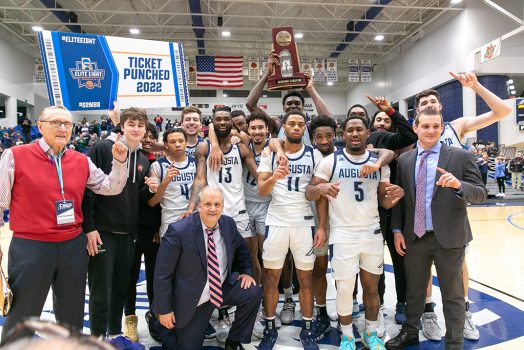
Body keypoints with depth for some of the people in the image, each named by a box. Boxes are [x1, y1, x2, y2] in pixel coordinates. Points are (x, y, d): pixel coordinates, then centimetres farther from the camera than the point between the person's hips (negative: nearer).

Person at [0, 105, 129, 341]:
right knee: (21, 318, 13)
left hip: (73, 246, 4)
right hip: (30, 247, -4)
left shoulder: (81, 161, 3)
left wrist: (119, 161, -8)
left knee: (72, 314, 21)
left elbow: (111, 188, 8)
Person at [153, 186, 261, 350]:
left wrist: (246, 272, -3)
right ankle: (166, 326, 37)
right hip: (192, 300, -3)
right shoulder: (179, 231, -23)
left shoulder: (229, 224, -8)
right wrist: (164, 310, -13)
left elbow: (241, 249, 12)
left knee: (253, 292, -18)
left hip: (223, 288, 4)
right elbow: (163, 273, -17)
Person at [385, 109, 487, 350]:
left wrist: (459, 185, -26)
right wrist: (397, 230, 2)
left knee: (452, 295, 11)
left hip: (449, 238, -3)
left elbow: (481, 194, -6)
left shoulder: (461, 157, -4)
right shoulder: (404, 160, 5)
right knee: (414, 290, 19)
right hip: (414, 237, 3)